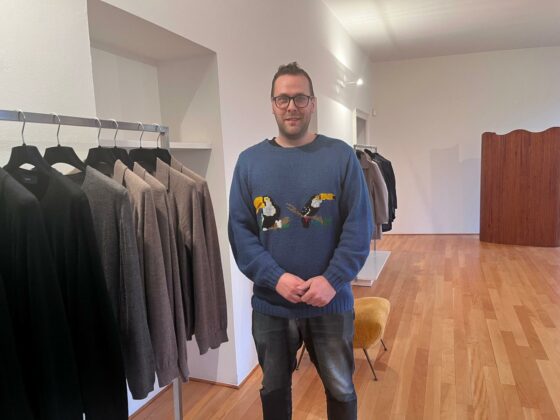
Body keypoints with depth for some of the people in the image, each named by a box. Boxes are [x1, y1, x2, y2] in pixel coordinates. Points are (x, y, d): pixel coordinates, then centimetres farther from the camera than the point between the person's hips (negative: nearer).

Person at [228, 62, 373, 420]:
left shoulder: (341, 155, -4)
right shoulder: (249, 161, -1)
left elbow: (359, 225, -8)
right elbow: (240, 230, -5)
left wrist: (332, 279, -18)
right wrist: (275, 278, -17)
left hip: (331, 302, 0)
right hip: (270, 304, 1)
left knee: (341, 390, 20)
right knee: (274, 390, 21)